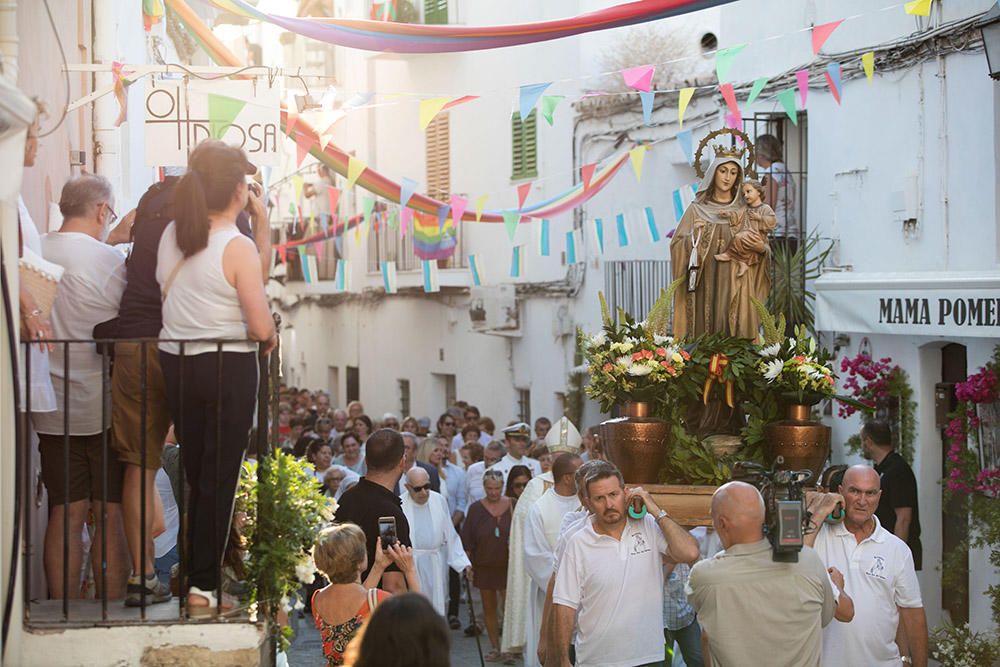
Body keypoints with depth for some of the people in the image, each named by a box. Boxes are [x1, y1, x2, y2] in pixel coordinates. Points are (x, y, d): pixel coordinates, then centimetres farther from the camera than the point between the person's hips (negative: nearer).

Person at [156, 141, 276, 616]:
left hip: (175, 362, 6)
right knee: (220, 475, 2)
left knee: (196, 470, 17)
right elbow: (261, 326, -16)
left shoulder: (171, 235, 2)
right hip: (228, 367, -6)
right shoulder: (238, 247, -16)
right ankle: (203, 585, 2)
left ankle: (198, 571, 25)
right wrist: (270, 339, 4)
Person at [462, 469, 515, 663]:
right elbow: (467, 540, 3)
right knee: (489, 609, 9)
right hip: (484, 566, 2)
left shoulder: (513, 507, -3)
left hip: (508, 566, -2)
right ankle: (495, 648, 19)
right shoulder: (476, 509, 0)